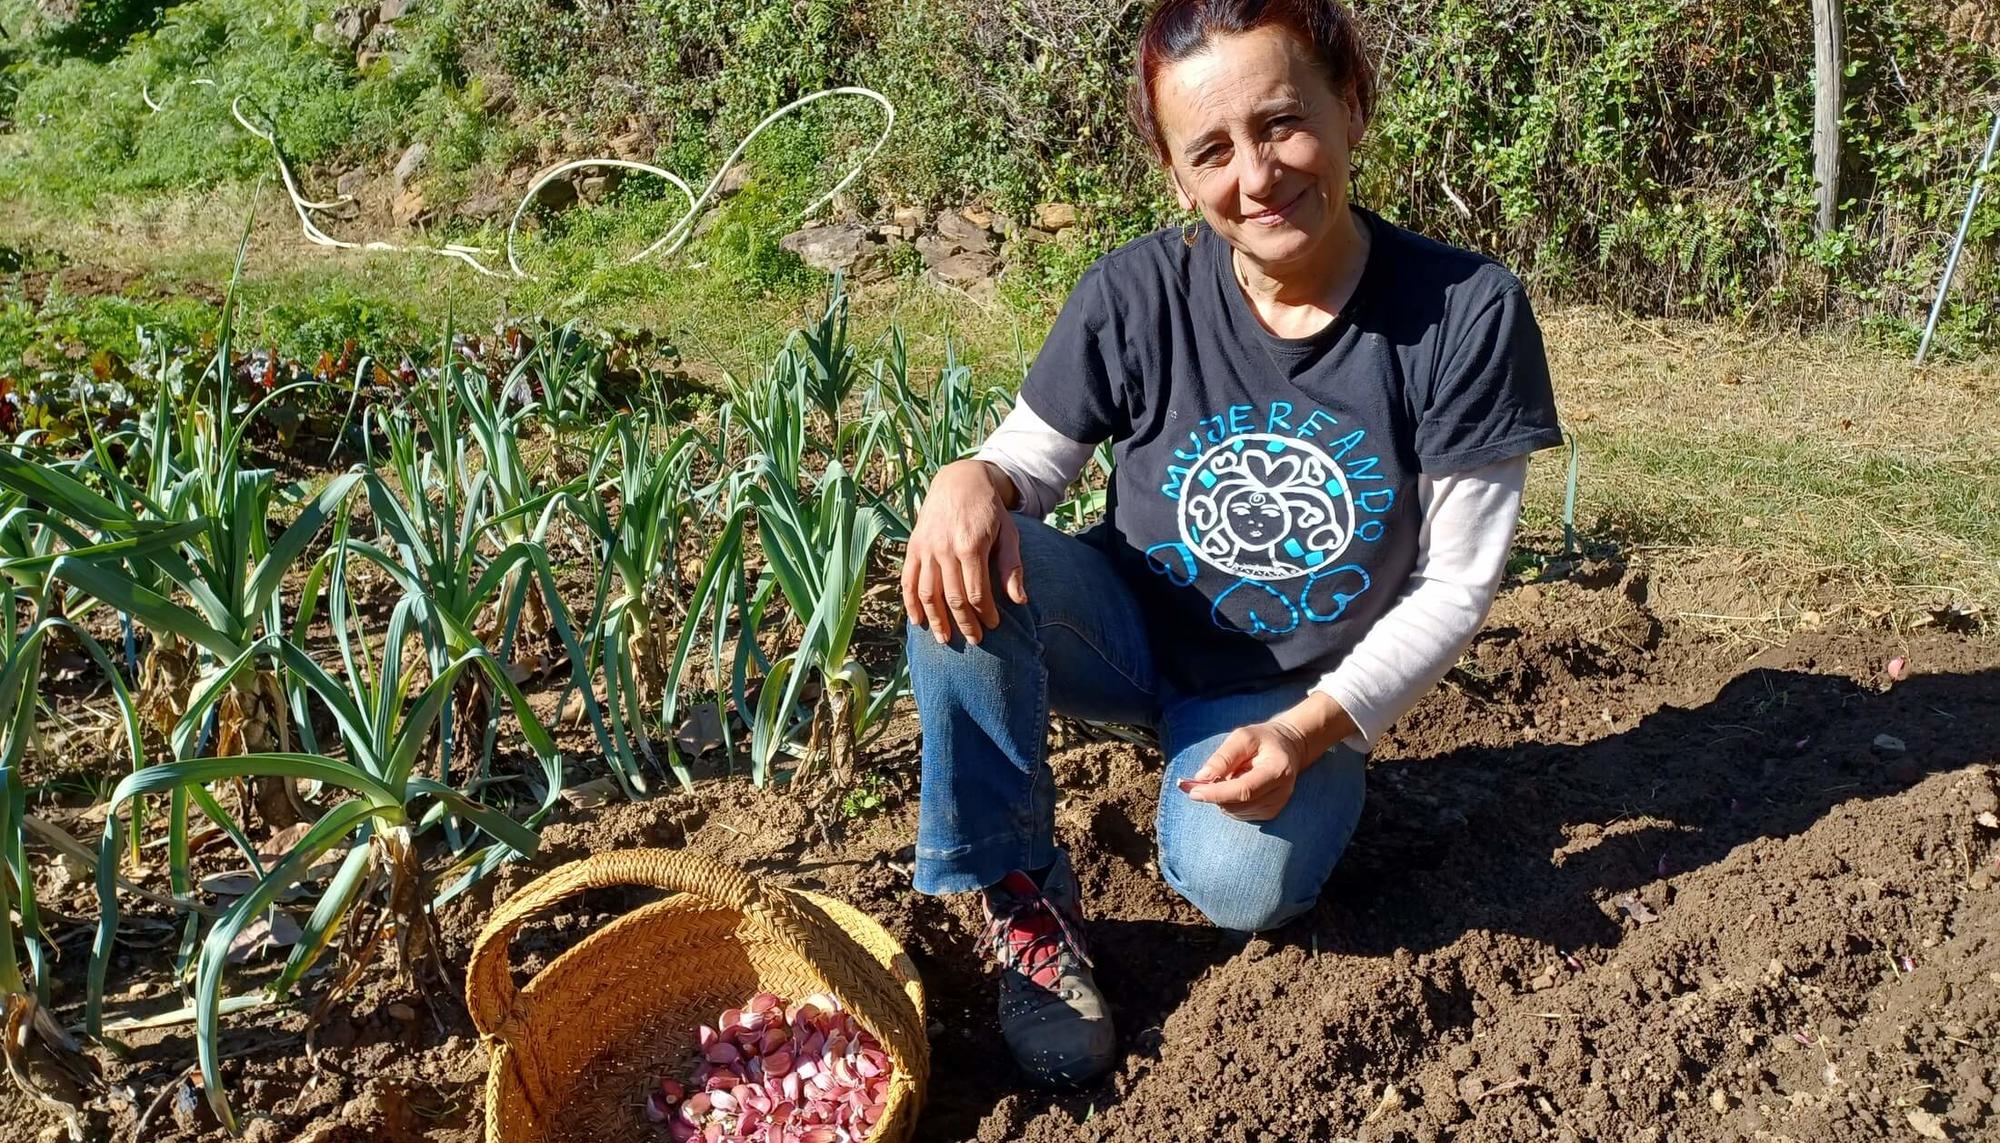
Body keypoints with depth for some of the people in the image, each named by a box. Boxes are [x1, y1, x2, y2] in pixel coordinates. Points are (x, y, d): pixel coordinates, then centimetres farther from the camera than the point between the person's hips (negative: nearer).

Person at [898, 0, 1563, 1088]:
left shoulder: (1463, 311, -18)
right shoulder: (1136, 295, -15)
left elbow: (1453, 584, -12)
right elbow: (1029, 459, -5)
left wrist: (1311, 726, -23)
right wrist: (970, 479, -30)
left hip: (1297, 695, -1)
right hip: (1127, 630, 1)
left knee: (1240, 885, -31)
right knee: (964, 561, -30)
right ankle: (1021, 894, -12)